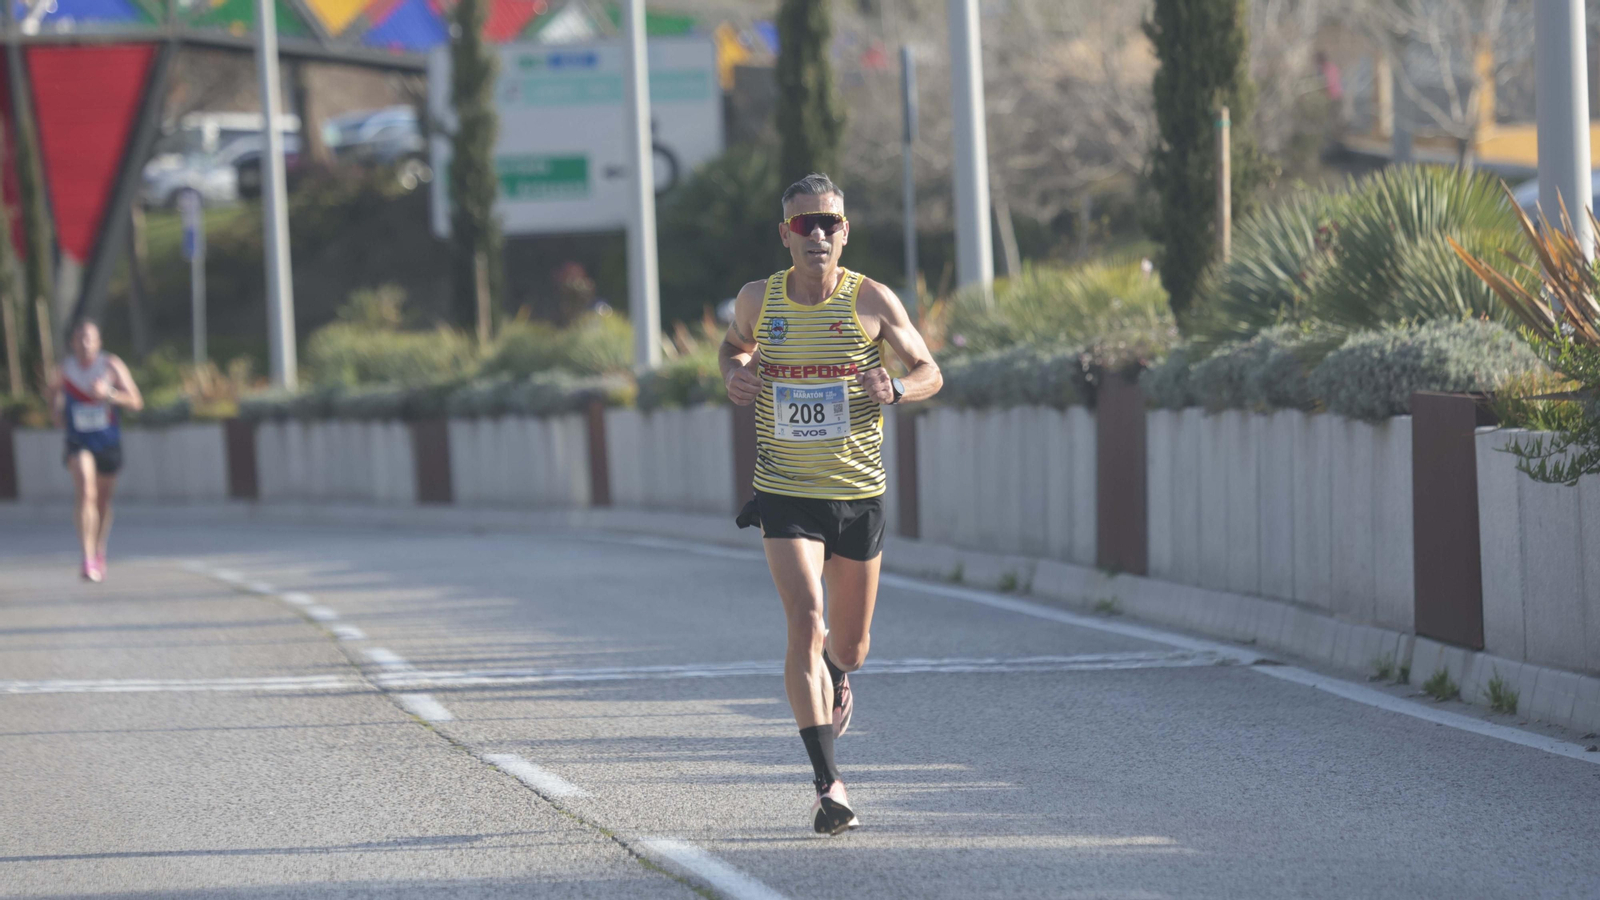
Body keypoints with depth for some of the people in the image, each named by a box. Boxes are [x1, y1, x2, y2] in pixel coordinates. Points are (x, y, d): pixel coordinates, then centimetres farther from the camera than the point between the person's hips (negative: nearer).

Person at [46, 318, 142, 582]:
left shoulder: (112, 366, -9)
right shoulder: (63, 370, -6)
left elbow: (136, 402, -11)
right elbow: (54, 393, 13)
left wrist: (109, 394, -27)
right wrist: (56, 412, -7)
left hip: (108, 442, 1)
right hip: (78, 442, -1)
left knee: (103, 500, 15)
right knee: (86, 494, -22)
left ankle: (99, 552, 40)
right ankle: (88, 559, -27)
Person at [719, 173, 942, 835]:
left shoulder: (872, 301, -6)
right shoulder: (758, 300, -2)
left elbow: (929, 372, 2)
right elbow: (734, 344, 20)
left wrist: (896, 389, -20)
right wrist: (734, 374, -3)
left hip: (859, 493, 1)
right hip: (785, 495, -1)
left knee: (849, 644, 13)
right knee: (805, 625, -19)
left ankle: (836, 681, 53)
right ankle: (828, 784, -18)